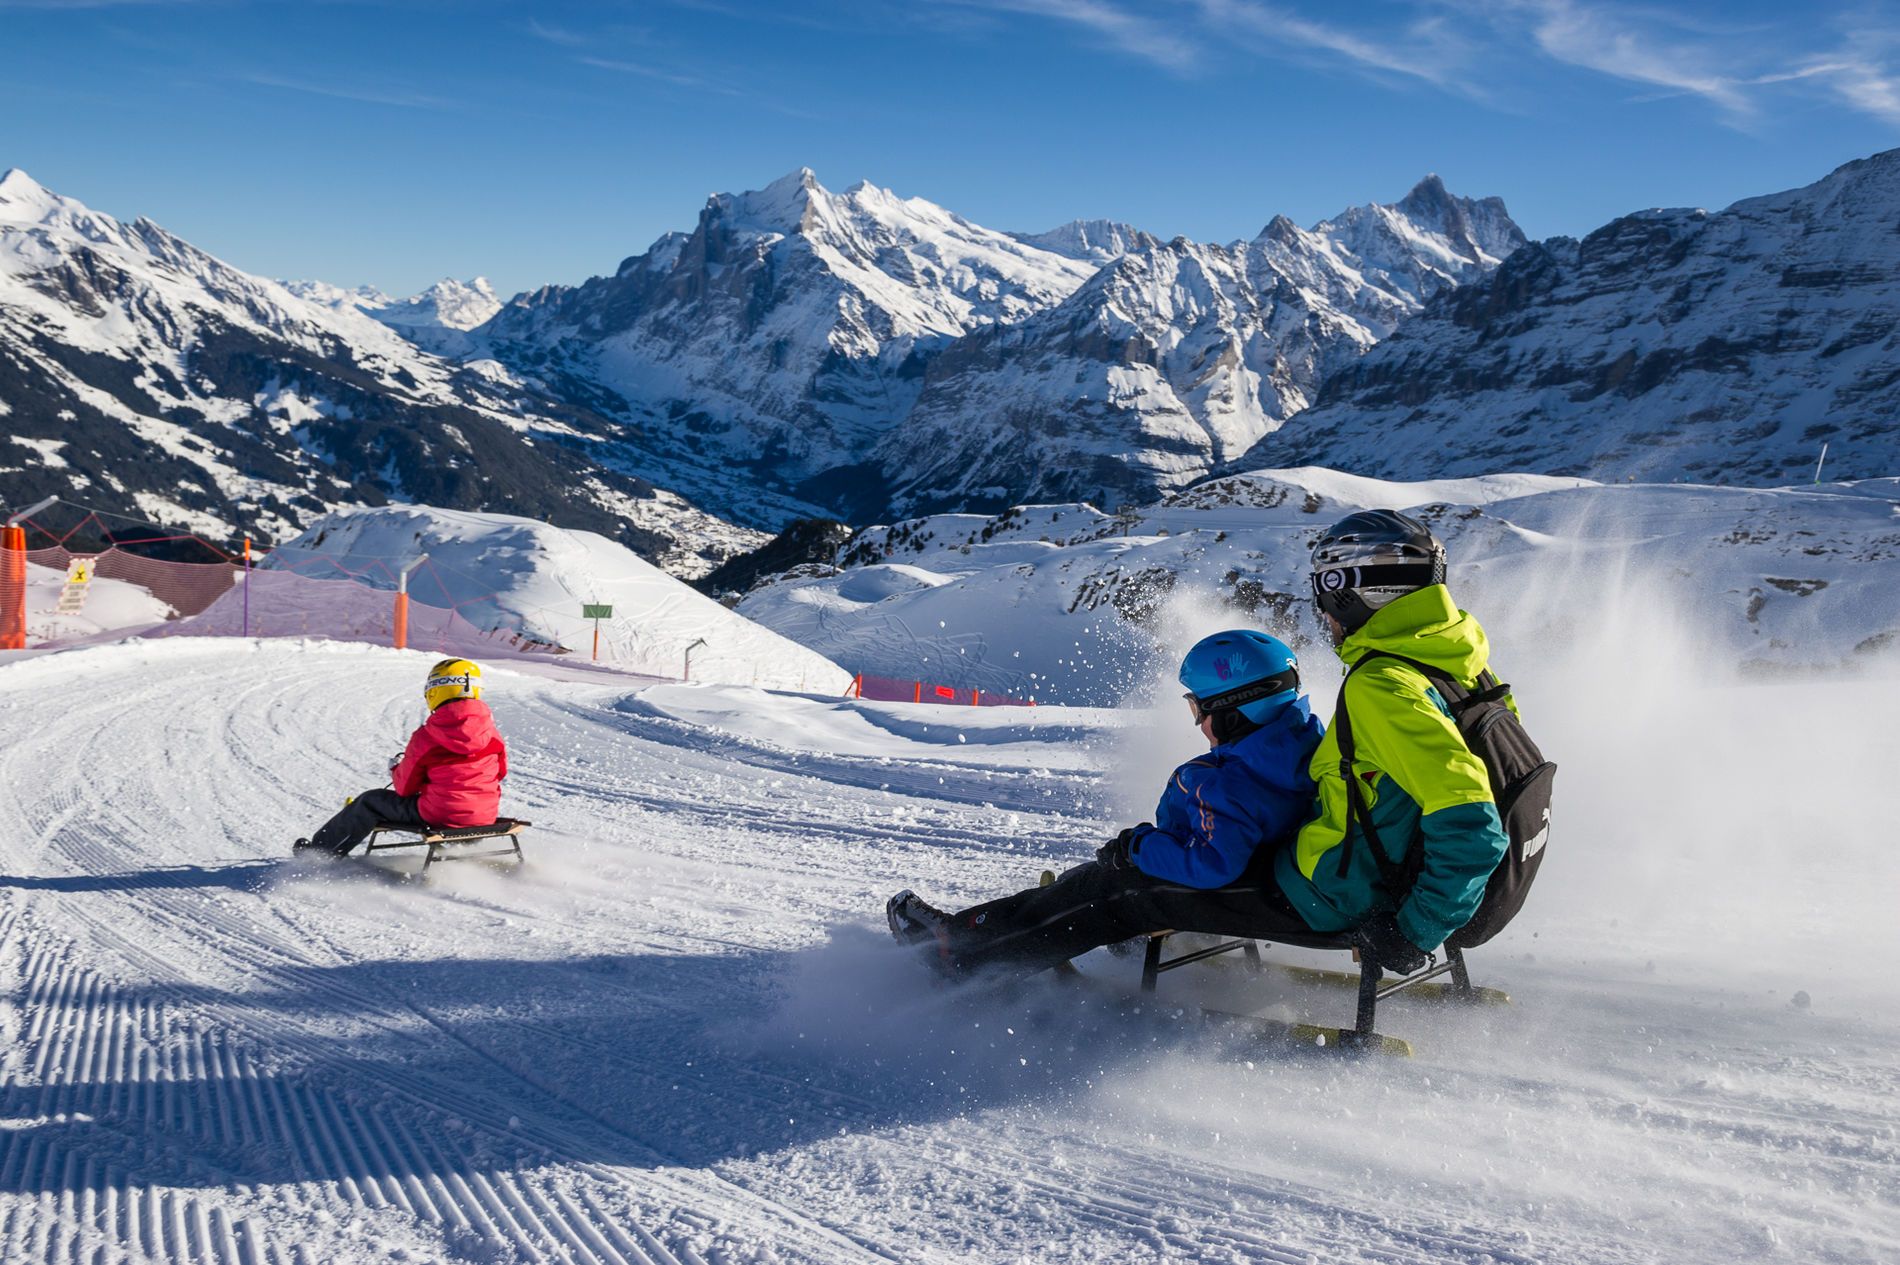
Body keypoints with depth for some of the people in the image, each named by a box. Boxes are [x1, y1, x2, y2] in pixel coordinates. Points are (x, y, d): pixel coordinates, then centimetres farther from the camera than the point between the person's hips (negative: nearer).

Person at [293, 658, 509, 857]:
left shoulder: (425, 737, -12)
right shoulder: (491, 732, -3)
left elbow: (404, 788, -3)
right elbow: (500, 772, 13)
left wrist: (396, 768, 20)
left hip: (439, 816, -4)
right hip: (486, 816, 5)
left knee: (370, 802, 19)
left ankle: (321, 850, 34)